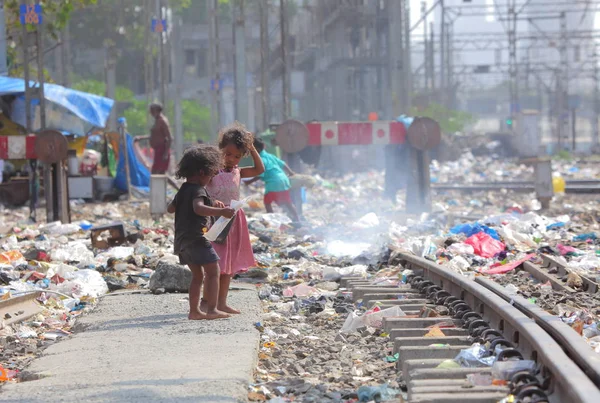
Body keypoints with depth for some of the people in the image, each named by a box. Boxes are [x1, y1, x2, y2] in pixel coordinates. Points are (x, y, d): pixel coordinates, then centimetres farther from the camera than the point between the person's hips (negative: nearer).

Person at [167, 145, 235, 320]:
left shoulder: (183, 191, 16)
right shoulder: (198, 190, -13)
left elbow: (170, 208, 32)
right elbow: (199, 209, -32)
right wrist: (221, 211, -39)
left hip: (182, 240, 9)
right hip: (197, 238, -9)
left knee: (197, 275, 16)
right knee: (213, 271, -3)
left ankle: (194, 311, 16)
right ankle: (211, 309, -8)